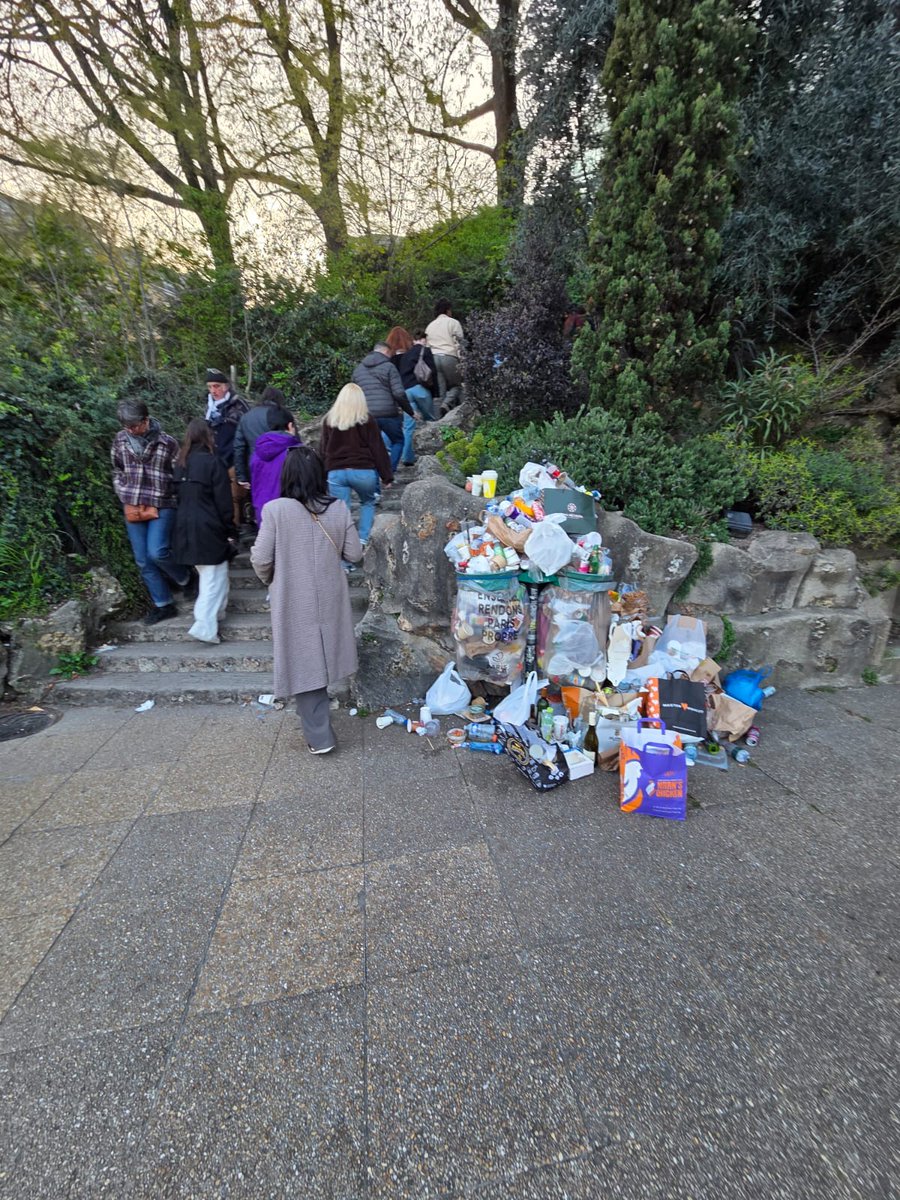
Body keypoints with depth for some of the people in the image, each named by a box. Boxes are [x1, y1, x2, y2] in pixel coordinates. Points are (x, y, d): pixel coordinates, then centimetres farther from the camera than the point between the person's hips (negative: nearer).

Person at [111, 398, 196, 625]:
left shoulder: (167, 443, -9)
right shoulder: (120, 440, 3)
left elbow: (179, 477, -4)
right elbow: (117, 473, 14)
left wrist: (156, 504, -5)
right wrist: (126, 500, 4)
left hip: (161, 507, -4)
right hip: (132, 509, 5)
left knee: (157, 552, -18)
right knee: (143, 561, 5)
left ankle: (186, 578, 12)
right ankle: (163, 605, 18)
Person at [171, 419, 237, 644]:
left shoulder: (180, 463, 9)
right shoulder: (212, 462, -10)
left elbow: (179, 497, 13)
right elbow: (223, 502, -12)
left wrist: (185, 520, 20)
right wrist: (231, 531, -6)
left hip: (184, 528, 7)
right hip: (208, 529, -7)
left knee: (206, 575, 21)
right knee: (215, 577, -1)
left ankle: (214, 613, 30)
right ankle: (205, 626, -6)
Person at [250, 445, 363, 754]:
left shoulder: (275, 510, -14)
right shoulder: (338, 508, -6)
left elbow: (261, 559, -11)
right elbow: (354, 554, -1)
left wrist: (269, 580, 10)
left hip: (293, 600, -3)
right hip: (329, 597, 3)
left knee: (304, 661, 8)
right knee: (320, 655, 22)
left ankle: (319, 735, 13)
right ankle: (316, 717, 41)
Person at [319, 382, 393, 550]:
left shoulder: (329, 419, 9)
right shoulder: (367, 420, -1)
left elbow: (322, 449, 13)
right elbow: (378, 449, -1)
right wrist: (387, 476, 4)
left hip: (335, 472, 2)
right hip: (363, 471, -1)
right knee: (368, 503, 21)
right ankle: (363, 541, 10)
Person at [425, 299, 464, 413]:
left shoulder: (430, 325, 23)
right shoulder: (453, 322, 7)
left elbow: (427, 344, 18)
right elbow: (459, 343, -1)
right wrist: (461, 360, 0)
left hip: (433, 358, 5)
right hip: (449, 357, -5)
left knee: (441, 389, 5)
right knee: (456, 384, 5)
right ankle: (447, 403, -20)